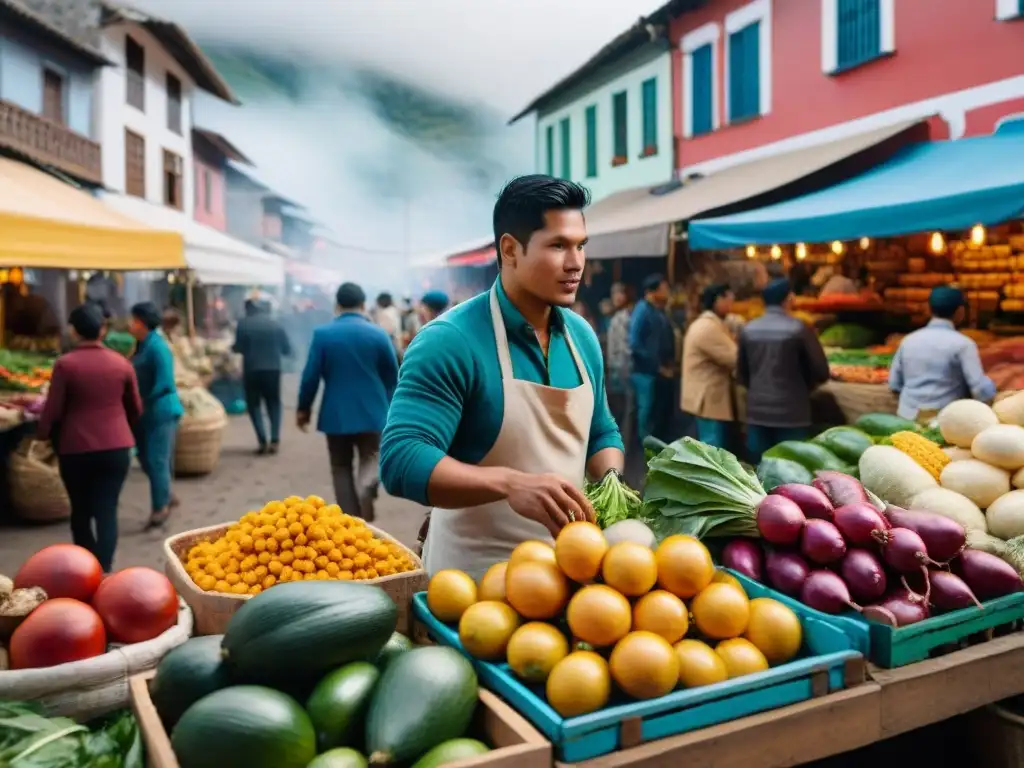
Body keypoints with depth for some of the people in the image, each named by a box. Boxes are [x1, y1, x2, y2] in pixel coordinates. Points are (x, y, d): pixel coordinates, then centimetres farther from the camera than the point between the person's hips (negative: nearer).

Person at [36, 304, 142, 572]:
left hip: (76, 448, -1)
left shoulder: (65, 364, -9)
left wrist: (43, 435, 15)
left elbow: (53, 409, -5)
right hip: (116, 446, 1)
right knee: (107, 509, 3)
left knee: (81, 510, 15)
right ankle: (103, 569, -3)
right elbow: (136, 408, 10)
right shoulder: (121, 363, 1)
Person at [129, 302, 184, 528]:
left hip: (161, 412, -9)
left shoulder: (157, 347, -16)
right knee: (146, 459, 15)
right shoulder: (141, 346, 12)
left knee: (157, 461, -3)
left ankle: (161, 508, 8)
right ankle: (166, 497, 30)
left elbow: (164, 383, -20)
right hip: (146, 413, 9)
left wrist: (145, 402, -15)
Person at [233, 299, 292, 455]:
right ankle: (275, 440, 3)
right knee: (274, 403, 14)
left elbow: (238, 348, -4)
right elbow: (287, 349, 5)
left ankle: (262, 441, -2)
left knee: (254, 404, 9)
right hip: (273, 369, 2)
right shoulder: (276, 324, 3)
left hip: (252, 370, -2)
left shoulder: (243, 324, -4)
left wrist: (232, 347, 19)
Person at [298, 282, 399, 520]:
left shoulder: (322, 334, -5)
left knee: (341, 467, 13)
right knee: (370, 461, 11)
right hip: (372, 412, 0)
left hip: (336, 413, 0)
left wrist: (304, 408, 9)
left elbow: (311, 375, -5)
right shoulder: (379, 334, -3)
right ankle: (366, 488, -21)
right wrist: (389, 409, 19)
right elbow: (392, 377, 4)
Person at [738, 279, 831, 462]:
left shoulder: (748, 330, 3)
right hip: (791, 414, -4)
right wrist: (803, 387, 13)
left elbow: (741, 374, 11)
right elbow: (821, 373, -5)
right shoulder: (799, 329, -9)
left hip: (757, 413, 4)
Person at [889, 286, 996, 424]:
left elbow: (894, 384, 13)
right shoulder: (963, 344, -6)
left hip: (907, 418, 5)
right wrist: (990, 391, 12)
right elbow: (983, 392, -9)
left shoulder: (908, 340, 7)